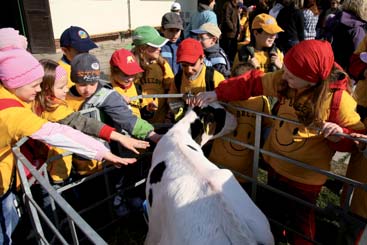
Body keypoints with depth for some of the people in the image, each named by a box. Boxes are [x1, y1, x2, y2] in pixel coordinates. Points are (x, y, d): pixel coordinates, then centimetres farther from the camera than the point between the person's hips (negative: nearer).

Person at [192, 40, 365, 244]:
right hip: (275, 163, 6)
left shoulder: (339, 98, -25)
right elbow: (253, 83, -6)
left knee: (299, 221, 18)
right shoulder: (285, 79, -13)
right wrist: (217, 93, -13)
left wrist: (339, 135, -35)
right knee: (273, 212, 29)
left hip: (305, 176, -5)